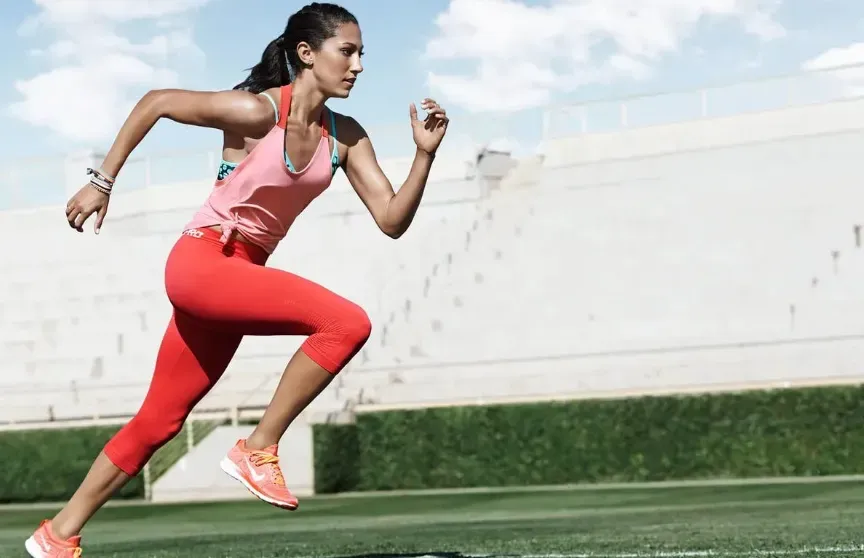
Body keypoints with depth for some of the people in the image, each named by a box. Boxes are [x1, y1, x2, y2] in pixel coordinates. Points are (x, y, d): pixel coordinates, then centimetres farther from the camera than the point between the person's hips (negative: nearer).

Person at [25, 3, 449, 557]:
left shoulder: (345, 136, 3)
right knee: (348, 322, -24)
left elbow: (392, 221, 0)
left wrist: (425, 154, -14)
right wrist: (102, 182, -5)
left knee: (159, 421, 12)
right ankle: (258, 449, -13)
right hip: (203, 261, -7)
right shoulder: (258, 111, -15)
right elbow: (156, 102, -6)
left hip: (243, 272, 7)